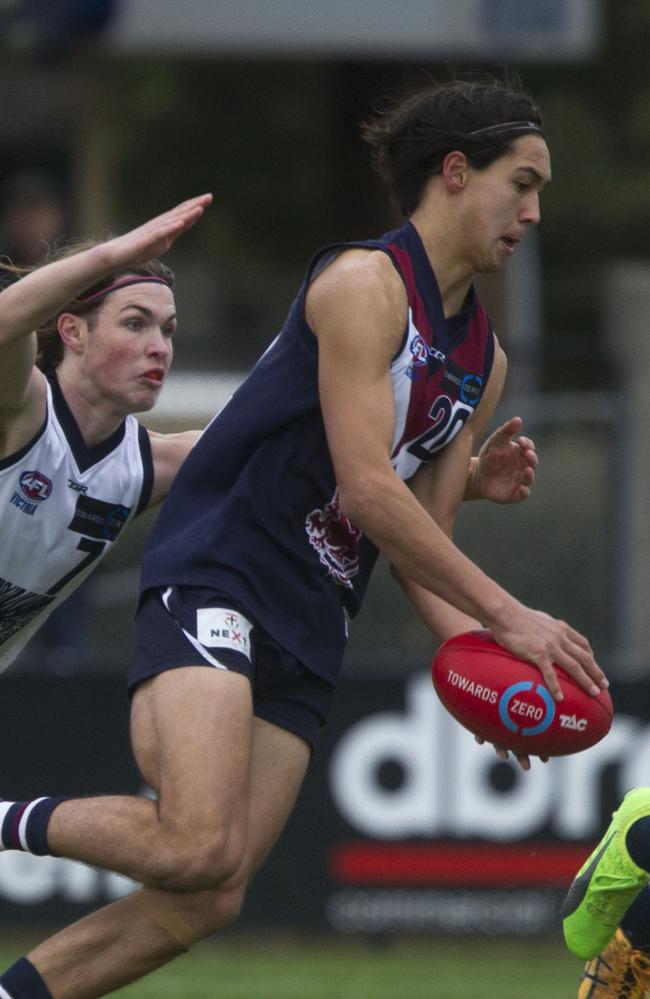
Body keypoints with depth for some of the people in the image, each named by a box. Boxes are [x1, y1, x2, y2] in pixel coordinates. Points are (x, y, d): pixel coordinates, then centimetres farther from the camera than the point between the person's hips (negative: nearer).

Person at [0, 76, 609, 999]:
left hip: (309, 639, 9)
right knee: (199, 850, -29)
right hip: (215, 578, -9)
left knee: (204, 905, -2)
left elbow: (419, 544, 18)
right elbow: (366, 489, -18)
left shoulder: (483, 361, 17)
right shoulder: (365, 282, -10)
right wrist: (508, 617, -18)